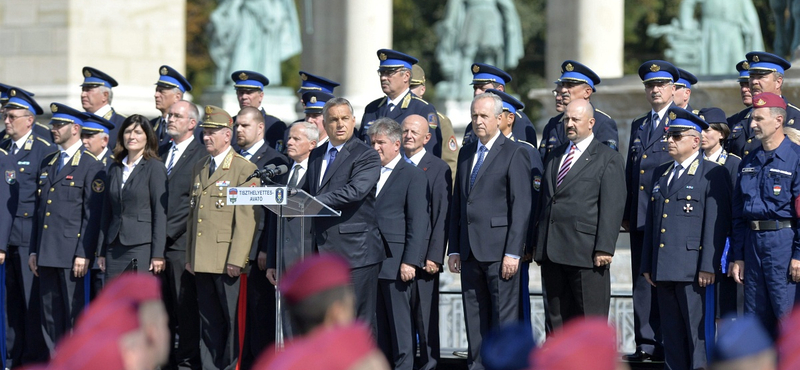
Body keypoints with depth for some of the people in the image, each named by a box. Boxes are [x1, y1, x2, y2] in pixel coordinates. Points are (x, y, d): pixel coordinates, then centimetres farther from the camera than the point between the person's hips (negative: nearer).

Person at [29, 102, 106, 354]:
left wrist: (83, 254, -15)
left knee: (75, 314, -4)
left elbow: (93, 215, -10)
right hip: (46, 254, 7)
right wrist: (34, 250, 13)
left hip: (71, 253, -7)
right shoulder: (47, 163, 16)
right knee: (50, 315, 8)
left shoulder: (91, 166, -5)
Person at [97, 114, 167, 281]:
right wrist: (102, 252, 13)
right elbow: (107, 212, 17)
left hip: (142, 247, -5)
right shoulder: (115, 169, 15)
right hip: (115, 248, 5)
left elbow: (160, 212, -7)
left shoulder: (155, 168, -2)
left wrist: (158, 254, -12)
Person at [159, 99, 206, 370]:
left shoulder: (202, 157, -5)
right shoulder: (160, 153, 17)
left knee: (186, 305, -5)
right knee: (161, 305, 7)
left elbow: (196, 203, -10)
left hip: (182, 243, -7)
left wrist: (169, 231, -12)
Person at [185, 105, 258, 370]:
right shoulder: (199, 169, 17)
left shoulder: (245, 169, -5)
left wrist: (236, 259, -17)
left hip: (227, 261, -7)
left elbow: (248, 219, -12)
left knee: (234, 320, -2)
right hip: (202, 261, 7)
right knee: (209, 323, 9)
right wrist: (190, 256, 13)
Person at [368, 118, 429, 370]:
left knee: (400, 321, -4)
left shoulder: (413, 175, -2)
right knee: (380, 324, 7)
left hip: (395, 261, -6)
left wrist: (410, 261, -15)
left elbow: (418, 222, -8)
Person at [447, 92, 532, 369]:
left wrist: (513, 252, -15)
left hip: (499, 249, -6)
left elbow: (522, 206, -9)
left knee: (504, 316, -5)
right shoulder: (466, 153, 17)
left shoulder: (514, 153, -4)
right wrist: (454, 249, 11)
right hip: (470, 251, 6)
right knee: (474, 316, 8)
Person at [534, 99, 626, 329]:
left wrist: (604, 248, -16)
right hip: (552, 251, 6)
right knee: (556, 317, 8)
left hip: (586, 252, -6)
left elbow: (612, 208, -8)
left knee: (592, 317, -4)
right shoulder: (554, 156, 20)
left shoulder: (608, 159, -1)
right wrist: (537, 242, 13)